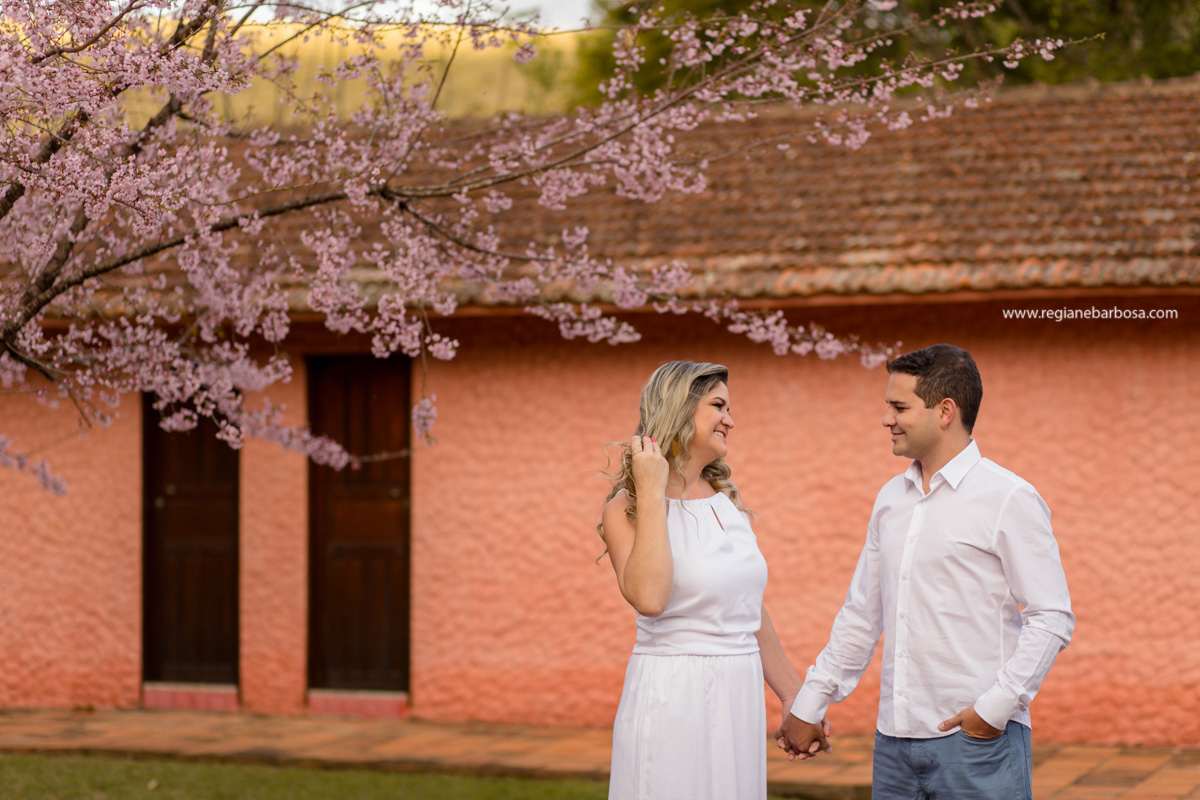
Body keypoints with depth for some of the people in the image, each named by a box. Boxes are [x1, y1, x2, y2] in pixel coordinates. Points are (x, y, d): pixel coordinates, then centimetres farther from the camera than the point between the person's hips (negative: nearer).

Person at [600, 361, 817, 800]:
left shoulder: (727, 501, 13)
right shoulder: (627, 508, -6)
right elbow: (649, 598, -24)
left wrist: (794, 695, 20)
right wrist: (651, 493, -18)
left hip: (740, 697, 6)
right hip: (672, 696, -6)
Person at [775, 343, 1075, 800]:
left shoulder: (1009, 500, -6)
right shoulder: (890, 499, 14)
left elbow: (1051, 619, -9)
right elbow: (862, 614, 20)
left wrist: (997, 705, -16)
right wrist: (809, 706, 19)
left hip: (977, 741, -6)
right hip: (895, 741, 6)